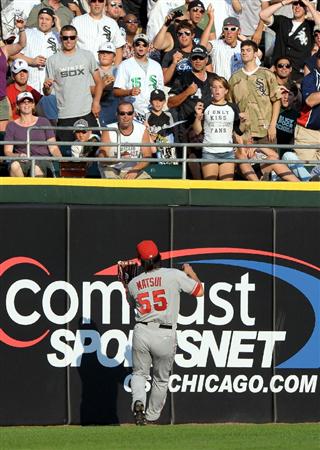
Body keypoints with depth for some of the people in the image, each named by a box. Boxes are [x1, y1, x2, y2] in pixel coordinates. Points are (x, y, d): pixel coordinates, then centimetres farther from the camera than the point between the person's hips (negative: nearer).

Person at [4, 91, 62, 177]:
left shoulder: (43, 122, 11)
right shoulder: (12, 126, 11)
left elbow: (53, 148, 8)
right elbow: (7, 151, 6)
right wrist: (18, 156, -17)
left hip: (42, 160, -1)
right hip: (22, 161, 1)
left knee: (36, 168, -38)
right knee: (14, 165, -36)